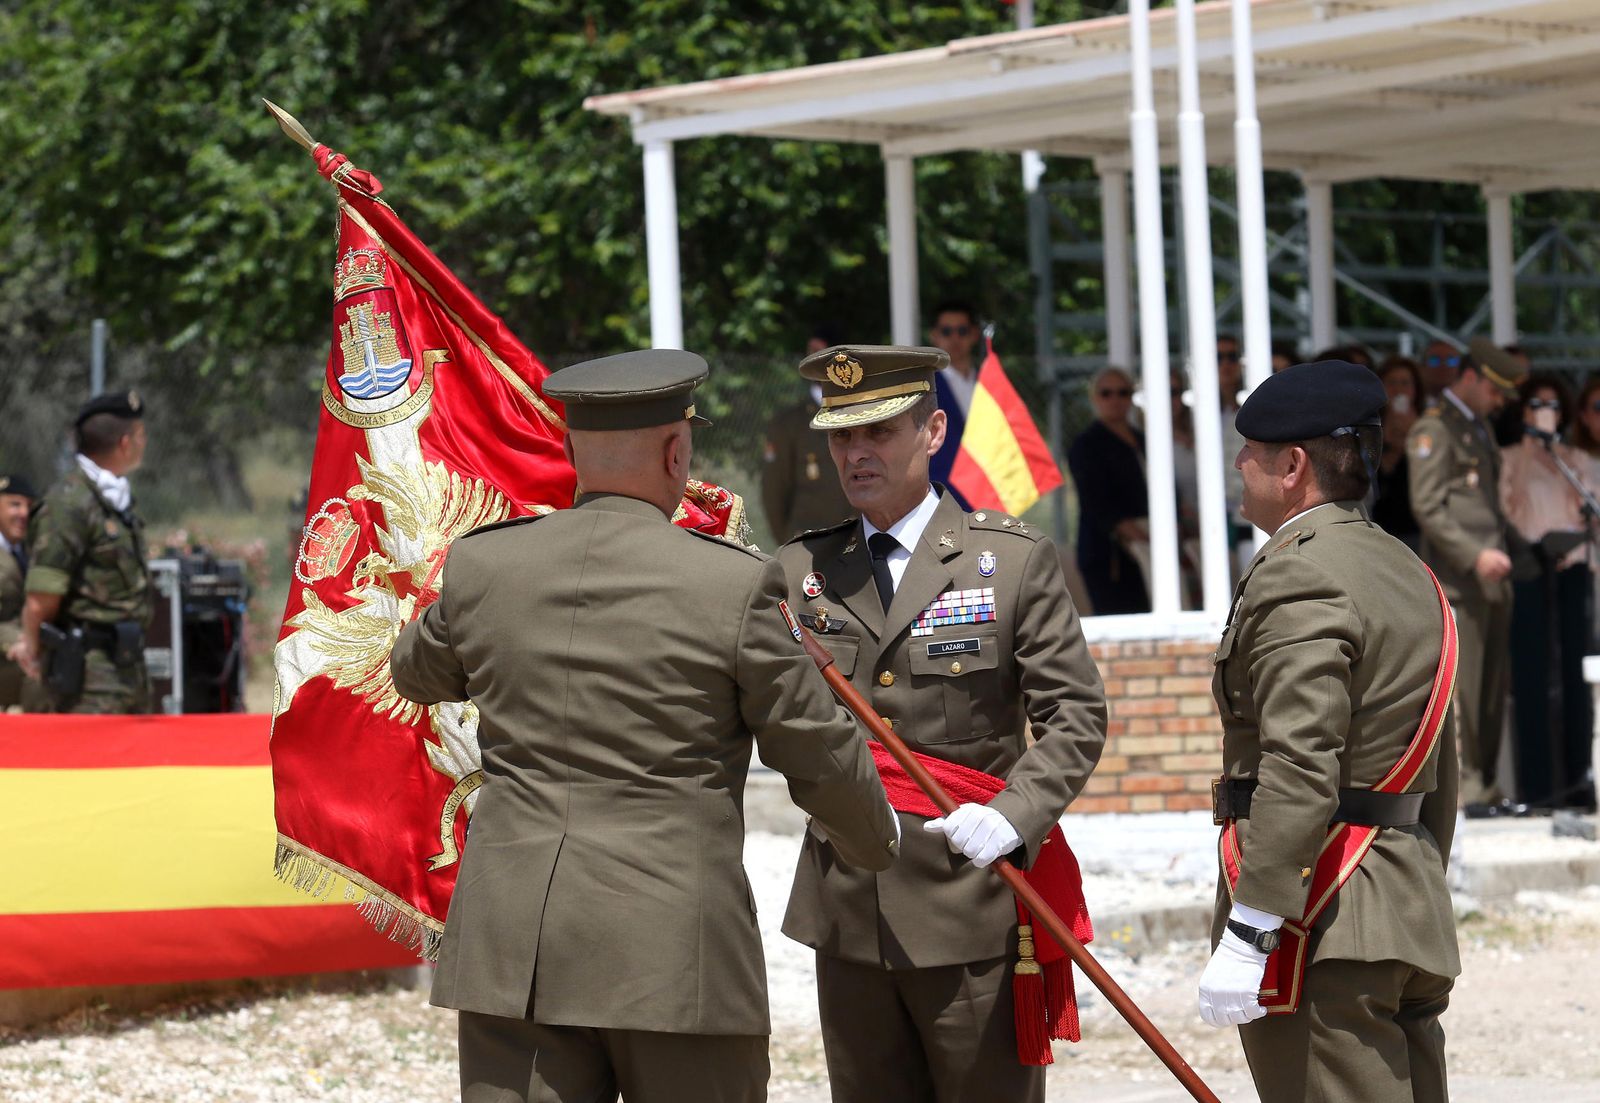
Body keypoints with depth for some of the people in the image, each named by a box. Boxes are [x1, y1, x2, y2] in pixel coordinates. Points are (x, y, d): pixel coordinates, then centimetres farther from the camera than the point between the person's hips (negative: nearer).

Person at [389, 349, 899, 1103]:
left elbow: (416, 673, 23)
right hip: (674, 950, -3)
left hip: (514, 951, 3)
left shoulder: (479, 568, 2)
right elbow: (817, 754, 2)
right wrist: (874, 843, 22)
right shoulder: (734, 586, -8)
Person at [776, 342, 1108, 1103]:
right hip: (848, 913, 3)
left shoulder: (1015, 561, 2)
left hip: (972, 905, -3)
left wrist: (1015, 812, -18)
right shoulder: (801, 570, 10)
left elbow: (1075, 714, -2)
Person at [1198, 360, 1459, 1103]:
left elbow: (1298, 775, -23)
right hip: (1413, 916, 10)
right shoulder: (1407, 573, 16)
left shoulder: (1297, 578, -14)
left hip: (1323, 928, -10)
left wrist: (1247, 935, -23)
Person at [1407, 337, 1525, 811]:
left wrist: (1502, 557, 17)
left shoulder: (1478, 428, 21)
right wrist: (1476, 557, -20)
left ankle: (1485, 784, 10)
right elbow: (1428, 509, -14)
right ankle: (1462, 785, -9)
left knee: (1493, 689, 7)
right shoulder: (1433, 429, -7)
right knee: (1461, 687, -10)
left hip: (1492, 580, 9)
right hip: (1457, 580, -9)